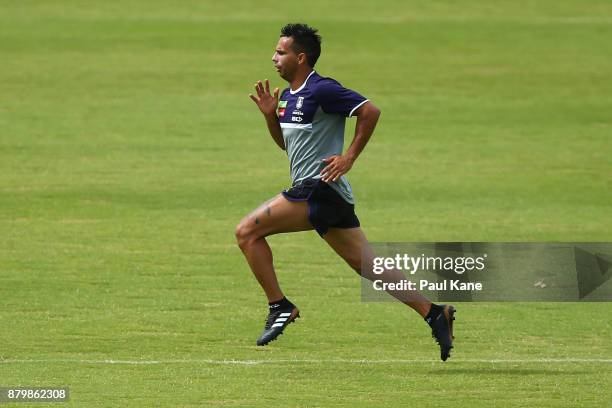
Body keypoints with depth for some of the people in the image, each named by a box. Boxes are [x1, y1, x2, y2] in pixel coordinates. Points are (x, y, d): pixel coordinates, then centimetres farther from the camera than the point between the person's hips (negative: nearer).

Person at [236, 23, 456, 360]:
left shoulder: (321, 90, -12)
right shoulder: (288, 96, 17)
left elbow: (370, 112, -16)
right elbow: (286, 144, 28)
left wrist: (349, 157, -15)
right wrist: (270, 115, 12)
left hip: (319, 190, -10)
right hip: (321, 195, 10)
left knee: (247, 231, -11)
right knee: (368, 267, 8)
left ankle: (279, 307, -8)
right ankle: (435, 314, 6)